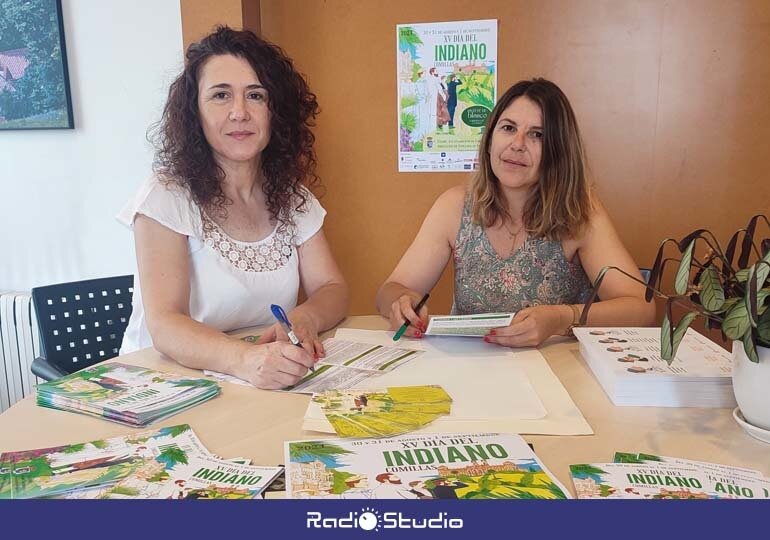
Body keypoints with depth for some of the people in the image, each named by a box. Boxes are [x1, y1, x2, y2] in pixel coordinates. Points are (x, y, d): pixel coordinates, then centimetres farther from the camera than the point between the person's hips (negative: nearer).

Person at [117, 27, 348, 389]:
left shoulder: (291, 197, 4)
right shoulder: (167, 196, -11)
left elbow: (331, 289, 3)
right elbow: (164, 324, -19)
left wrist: (302, 319, -21)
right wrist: (244, 359, -38)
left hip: (275, 384, 3)